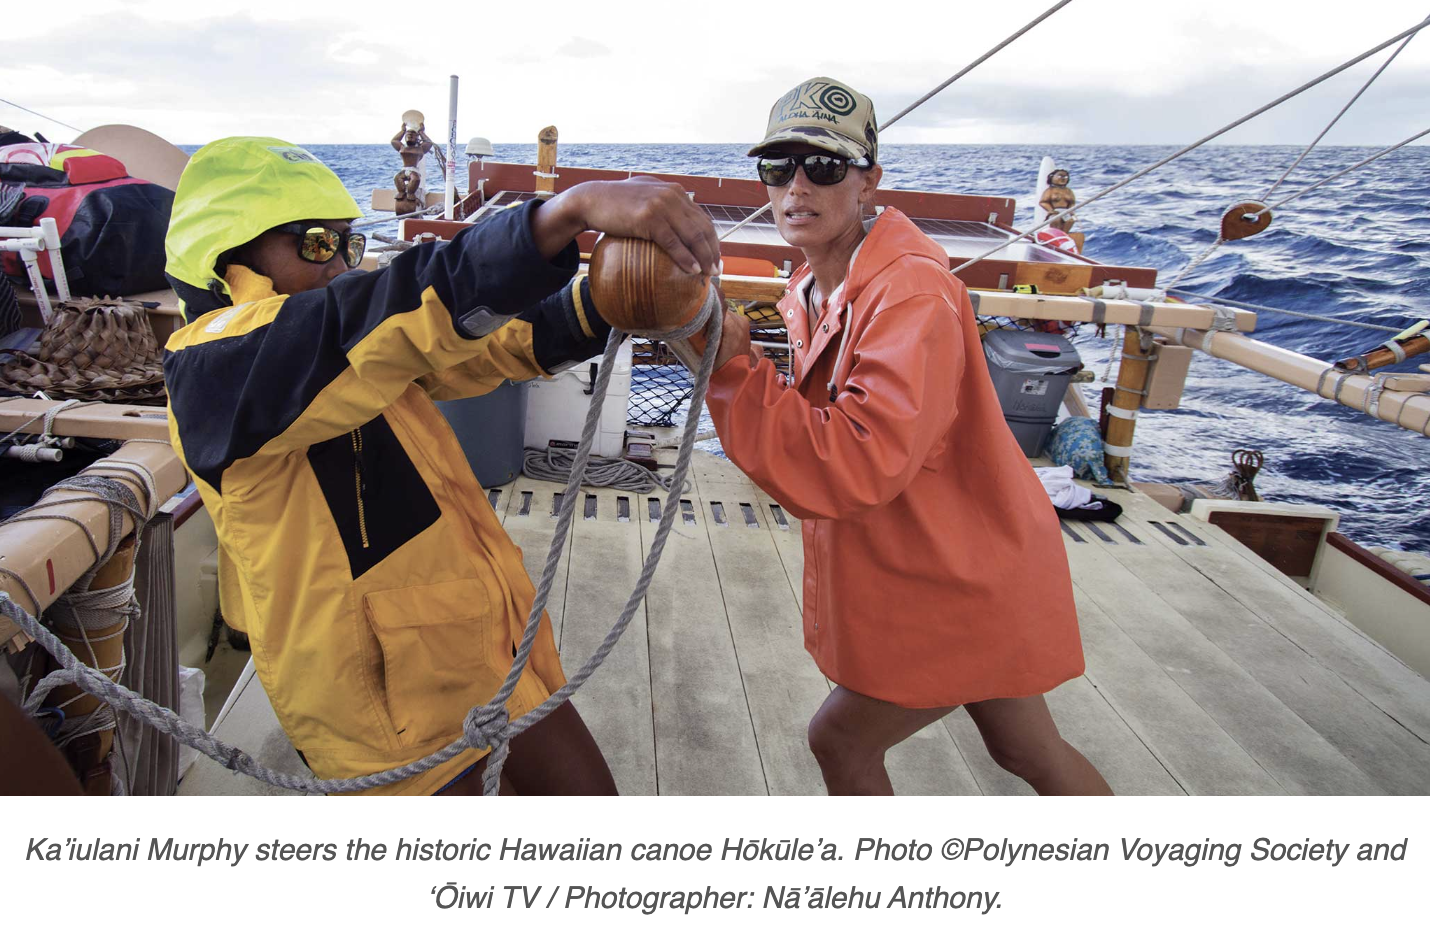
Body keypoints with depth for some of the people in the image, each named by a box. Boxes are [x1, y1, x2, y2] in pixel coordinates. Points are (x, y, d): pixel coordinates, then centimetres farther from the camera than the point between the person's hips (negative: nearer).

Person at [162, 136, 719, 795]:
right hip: (391, 697, -8)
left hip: (493, 649, 8)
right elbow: (411, 303, -31)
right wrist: (573, 208, -40)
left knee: (589, 801, 17)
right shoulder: (215, 364, -16)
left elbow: (512, 339, 2)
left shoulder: (366, 347, 10)